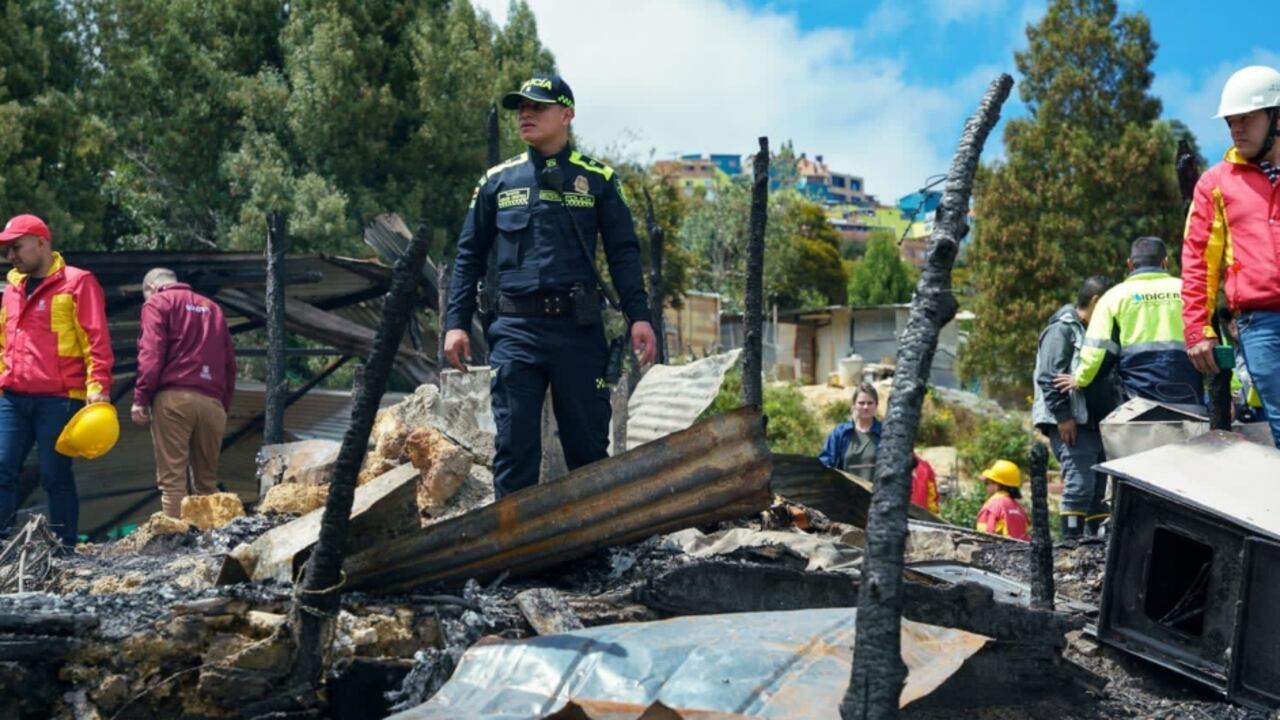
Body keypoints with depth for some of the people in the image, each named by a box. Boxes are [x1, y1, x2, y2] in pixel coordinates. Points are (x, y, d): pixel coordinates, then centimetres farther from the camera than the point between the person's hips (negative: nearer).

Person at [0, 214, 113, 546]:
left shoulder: (77, 282, -1)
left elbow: (96, 340, -8)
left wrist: (98, 386, -17)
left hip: (58, 398, -6)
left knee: (55, 477, -2)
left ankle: (64, 550, 6)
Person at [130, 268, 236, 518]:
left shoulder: (158, 302, 9)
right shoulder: (212, 307, 25)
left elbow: (151, 353, -6)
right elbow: (229, 362, 19)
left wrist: (140, 397, -6)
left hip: (174, 397, -5)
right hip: (212, 401, 5)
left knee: (172, 479, -6)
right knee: (207, 481, 9)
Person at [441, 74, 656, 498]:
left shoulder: (598, 179, 7)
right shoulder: (497, 180, 11)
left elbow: (623, 253, 4)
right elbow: (469, 256, 13)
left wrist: (638, 316, -8)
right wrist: (456, 323, 4)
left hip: (579, 329, -1)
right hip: (516, 331, 1)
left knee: (588, 443, 6)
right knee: (514, 445, 0)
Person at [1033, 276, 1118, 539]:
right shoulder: (1062, 329, -7)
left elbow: (1107, 380, 27)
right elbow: (1048, 378, -16)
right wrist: (1063, 416, -20)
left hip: (1095, 425, 9)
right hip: (1070, 425, -9)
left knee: (1097, 489, 9)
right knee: (1079, 485, -15)